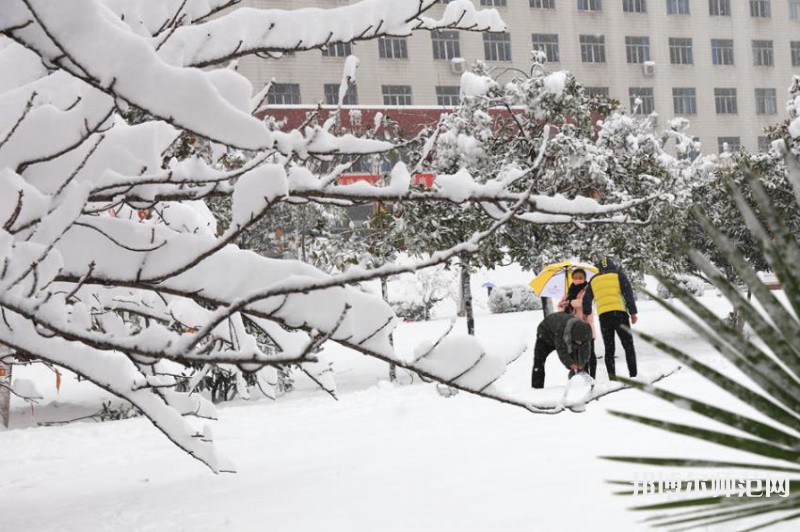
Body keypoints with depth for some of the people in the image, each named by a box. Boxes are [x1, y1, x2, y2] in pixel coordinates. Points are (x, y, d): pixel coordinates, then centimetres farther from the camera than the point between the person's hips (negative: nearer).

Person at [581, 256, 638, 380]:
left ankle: (612, 378, -1)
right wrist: (633, 312, -2)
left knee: (609, 348, 6)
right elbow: (628, 293, -2)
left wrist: (587, 313, 33)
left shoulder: (594, 280, 15)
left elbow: (586, 300, 19)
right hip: (619, 313, -2)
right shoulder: (618, 275, 6)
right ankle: (633, 375, -3)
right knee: (628, 345, 3)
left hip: (603, 316, 3)